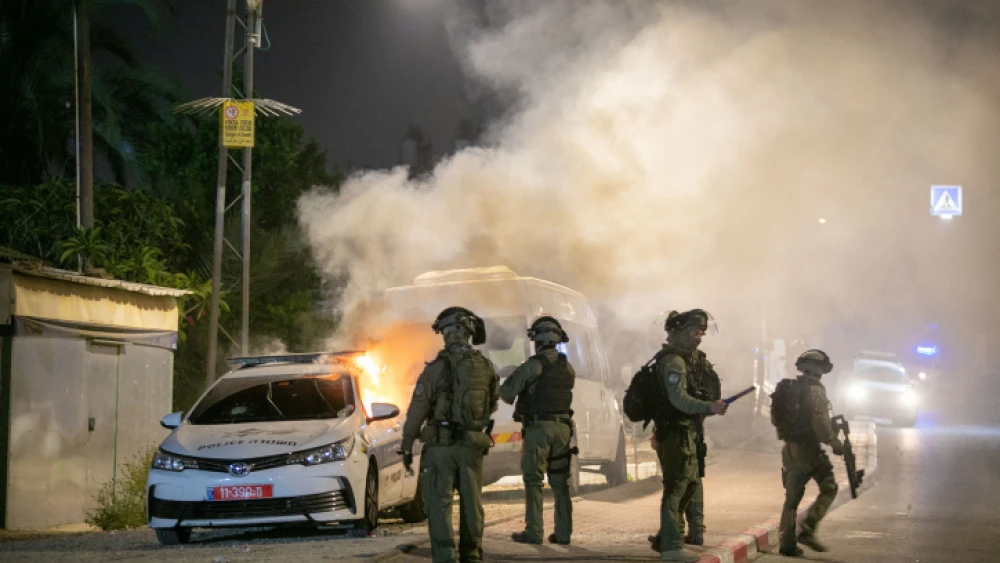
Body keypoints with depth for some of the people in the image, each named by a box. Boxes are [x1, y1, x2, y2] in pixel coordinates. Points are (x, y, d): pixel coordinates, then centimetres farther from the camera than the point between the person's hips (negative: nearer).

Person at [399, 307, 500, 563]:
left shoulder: (437, 367, -12)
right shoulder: (487, 368, 2)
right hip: (473, 447, 4)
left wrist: (407, 446, -1)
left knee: (439, 506, -2)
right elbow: (492, 405, 15)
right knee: (471, 504, 14)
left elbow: (417, 410, -10)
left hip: (441, 445, -4)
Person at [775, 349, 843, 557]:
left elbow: (776, 418, 14)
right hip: (809, 450, -7)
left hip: (789, 450, 7)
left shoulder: (788, 389, 10)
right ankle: (807, 530, -6)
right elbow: (820, 421, -21)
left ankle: (787, 542, 10)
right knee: (829, 488, 5)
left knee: (792, 496, 12)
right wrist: (834, 443, -12)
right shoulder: (815, 389, -11)